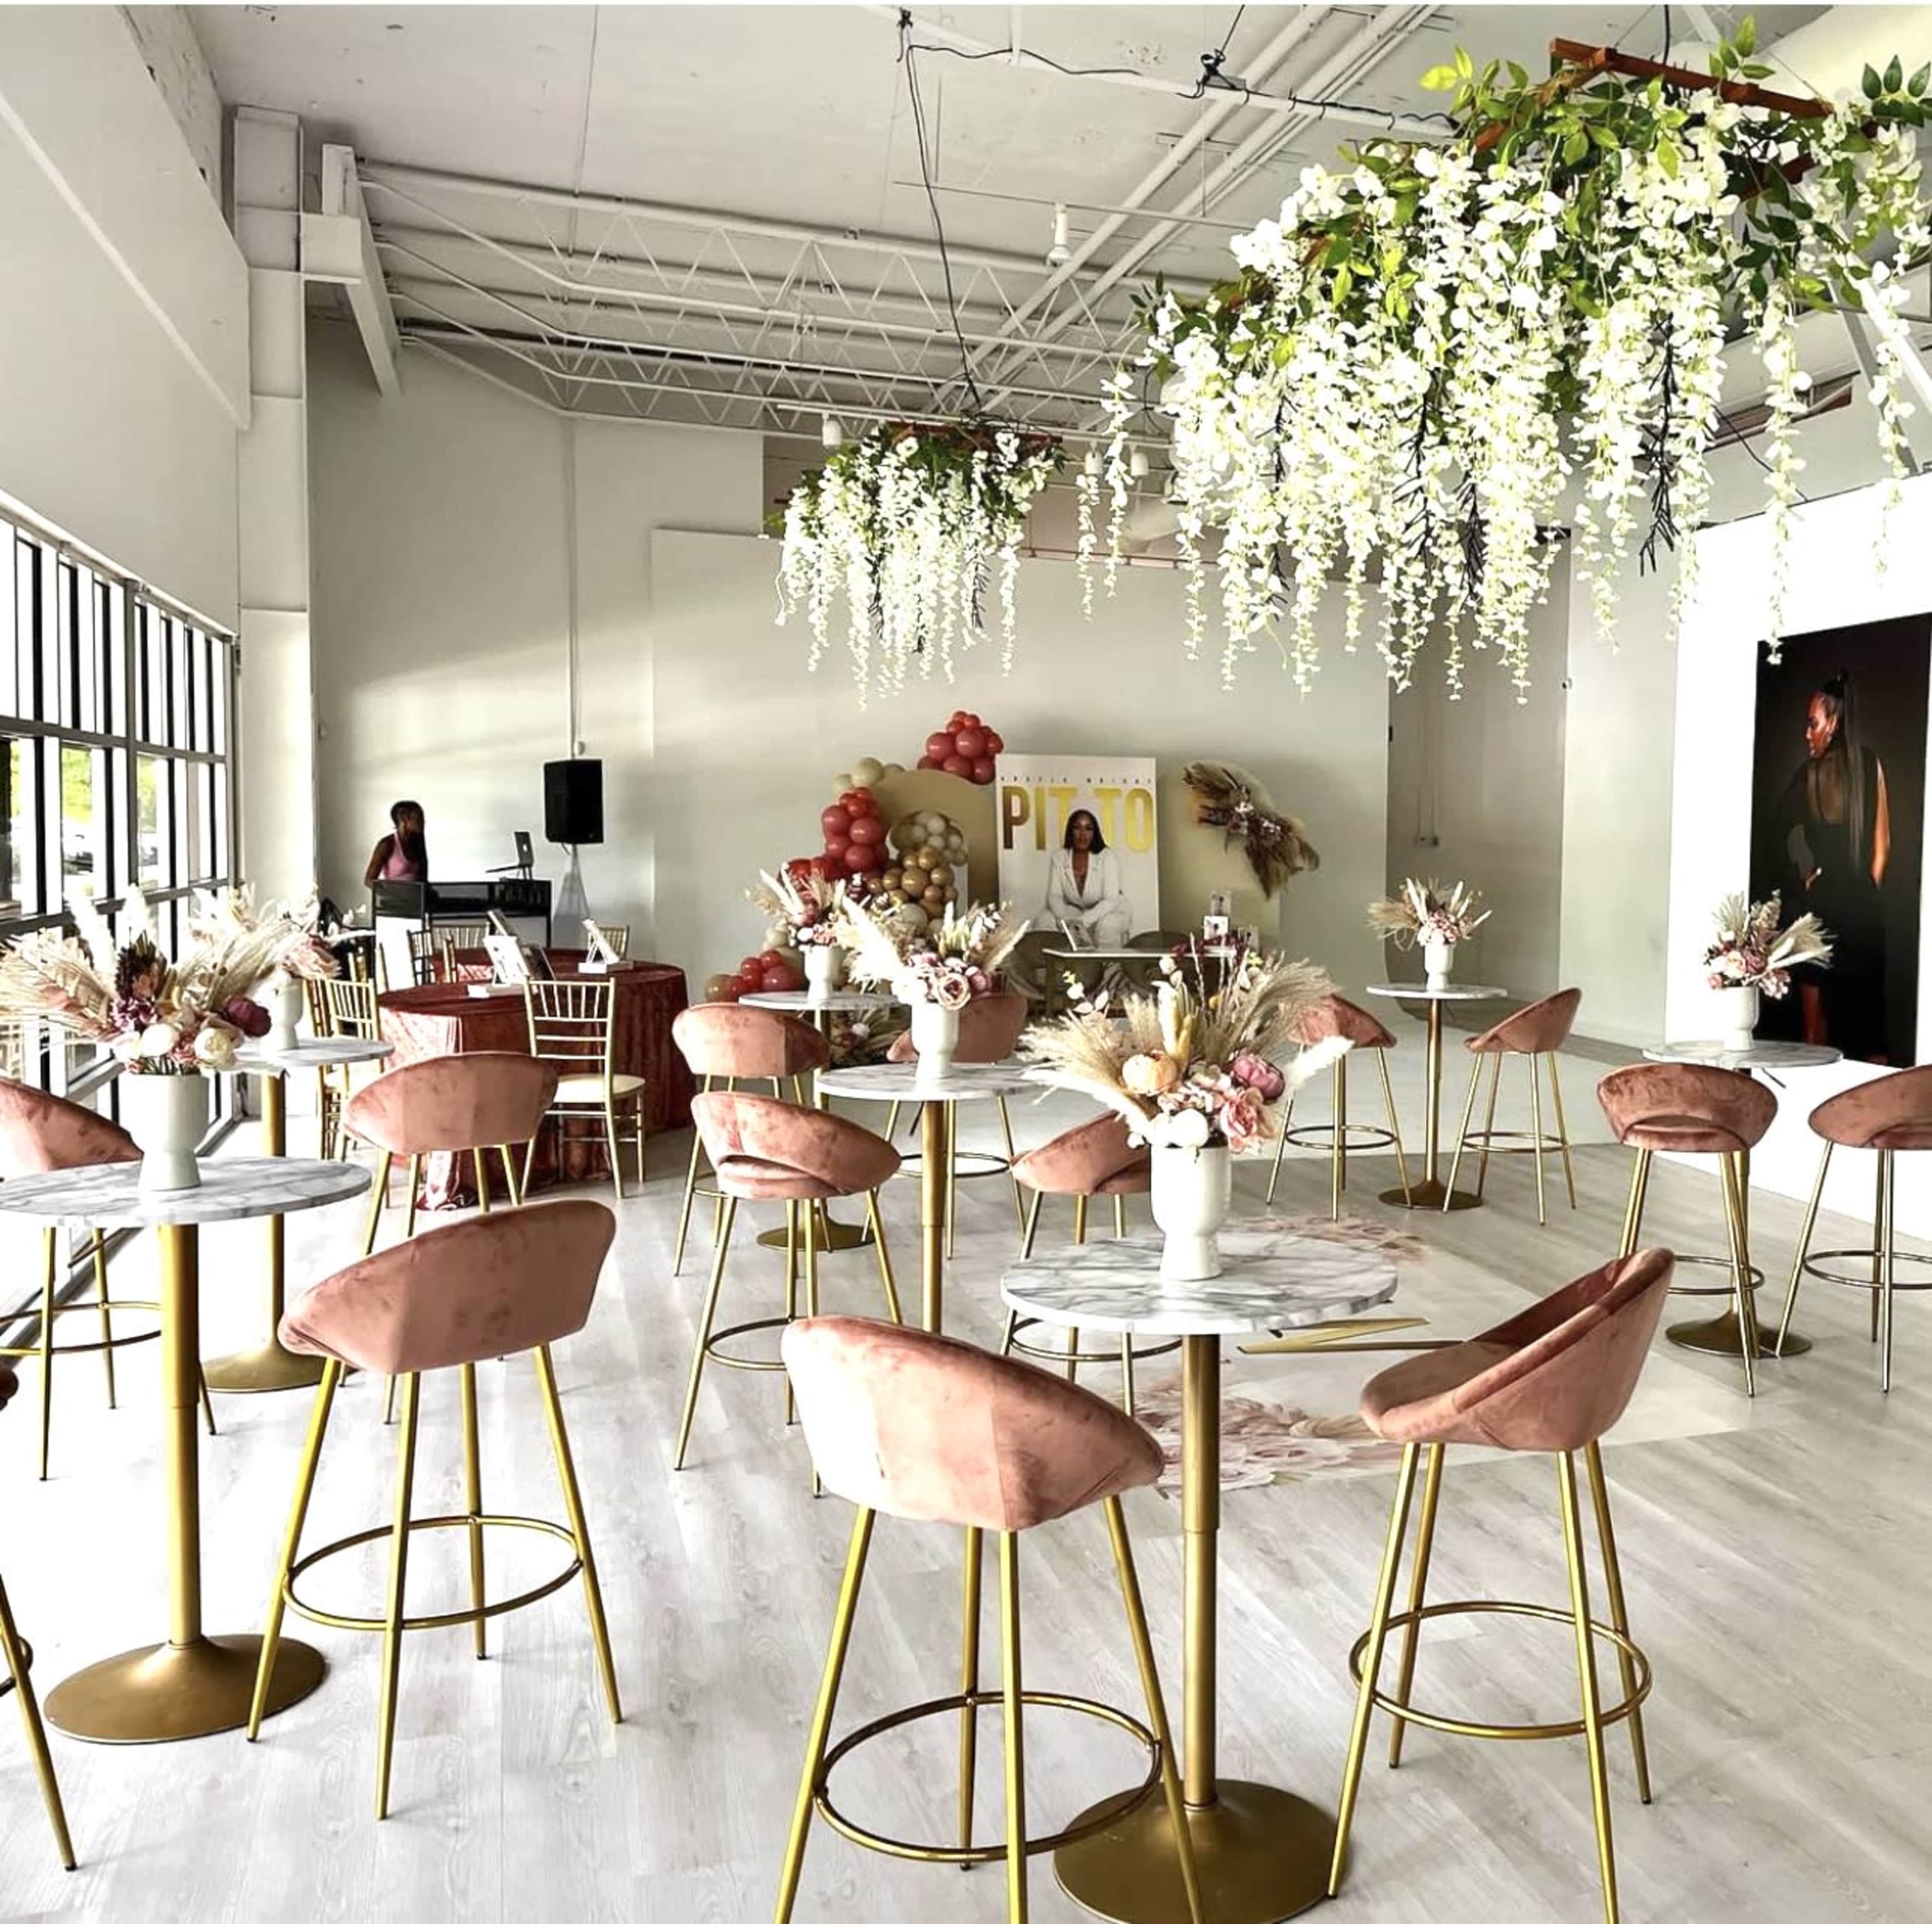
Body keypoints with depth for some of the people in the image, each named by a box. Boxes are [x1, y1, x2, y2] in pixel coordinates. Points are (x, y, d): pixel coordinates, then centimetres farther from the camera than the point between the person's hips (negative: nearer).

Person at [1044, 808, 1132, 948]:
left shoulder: (1107, 857, -19)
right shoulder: (1059, 857, -8)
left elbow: (1110, 901, -24)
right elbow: (1055, 896, -8)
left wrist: (1082, 921, -38)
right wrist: (1066, 921, -30)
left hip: (1112, 911, -3)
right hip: (1076, 910, 3)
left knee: (1108, 926, -37)